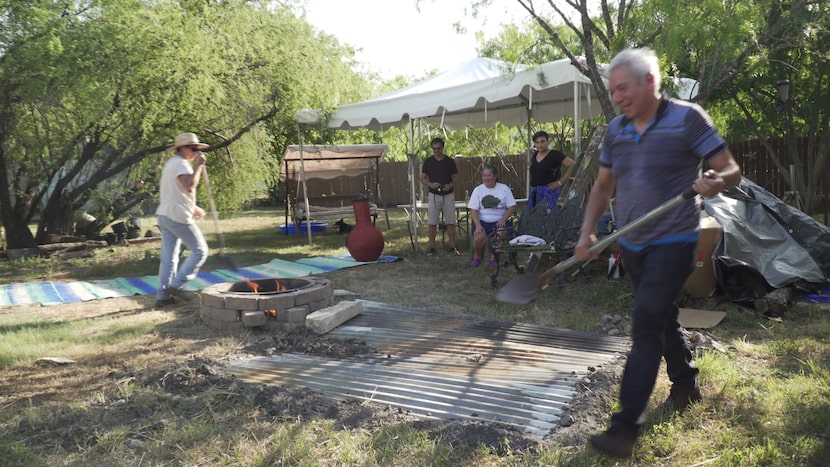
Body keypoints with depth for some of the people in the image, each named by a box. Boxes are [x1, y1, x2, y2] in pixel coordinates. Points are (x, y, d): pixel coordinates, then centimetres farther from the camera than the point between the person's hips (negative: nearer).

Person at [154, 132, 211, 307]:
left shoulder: (171, 163, 22)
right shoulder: (181, 164, -11)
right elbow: (189, 186, -27)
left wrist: (193, 208, 24)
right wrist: (198, 165, -19)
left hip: (164, 215, 10)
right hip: (178, 216, -10)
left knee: (168, 257, 9)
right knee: (200, 250, 0)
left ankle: (162, 295, 9)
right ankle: (176, 285, -3)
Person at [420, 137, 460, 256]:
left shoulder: (450, 161, 3)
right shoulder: (428, 162, 2)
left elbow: (455, 177, 8)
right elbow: (422, 178, 5)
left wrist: (451, 185, -14)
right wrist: (430, 184, -15)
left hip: (448, 195, 1)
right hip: (434, 195, 0)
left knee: (450, 222, 2)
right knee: (432, 223, 0)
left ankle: (452, 247, 9)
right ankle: (432, 247, 8)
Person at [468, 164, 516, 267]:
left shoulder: (504, 188, 8)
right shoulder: (478, 190, 8)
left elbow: (512, 207, 5)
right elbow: (473, 210, 1)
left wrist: (503, 219, -12)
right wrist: (478, 225, -16)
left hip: (499, 221, 0)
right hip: (482, 221, 0)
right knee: (479, 237, -30)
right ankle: (477, 256, 2)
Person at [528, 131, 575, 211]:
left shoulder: (555, 155, -6)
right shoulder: (535, 154, 14)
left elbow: (572, 165, -13)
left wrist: (560, 182, -13)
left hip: (549, 191, -7)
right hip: (534, 192, 7)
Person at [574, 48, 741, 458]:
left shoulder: (687, 118, -10)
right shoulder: (615, 129, 6)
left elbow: (731, 170, -10)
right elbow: (603, 185, 14)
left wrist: (717, 181, -34)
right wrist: (587, 233, 3)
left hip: (672, 243, -6)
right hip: (631, 245, 6)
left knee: (646, 326, -15)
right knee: (662, 318, 19)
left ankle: (625, 428, -12)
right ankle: (685, 385, 42)